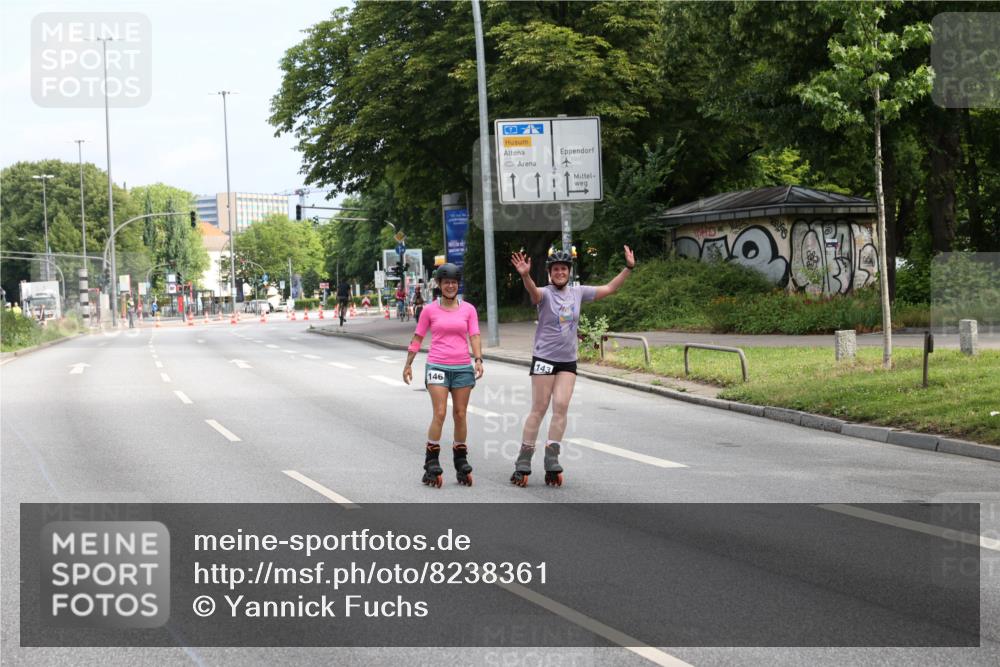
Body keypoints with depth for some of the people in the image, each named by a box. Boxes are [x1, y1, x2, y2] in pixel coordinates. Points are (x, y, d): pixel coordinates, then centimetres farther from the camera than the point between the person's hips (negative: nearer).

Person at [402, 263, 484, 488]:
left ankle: (461, 462, 15)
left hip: (463, 368, 2)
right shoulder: (429, 310, 4)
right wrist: (408, 364, 8)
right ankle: (431, 464, -2)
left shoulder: (468, 309, 7)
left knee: (460, 414, 5)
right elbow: (417, 338, 9)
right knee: (440, 414, -10)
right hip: (437, 366, -2)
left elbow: (474, 336, 0)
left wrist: (478, 360, -15)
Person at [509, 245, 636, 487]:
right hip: (544, 358, -4)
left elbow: (609, 289, 12)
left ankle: (552, 461, 0)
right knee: (539, 409, -3)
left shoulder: (578, 292, 7)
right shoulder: (545, 294, -8)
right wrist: (525, 276, -54)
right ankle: (523, 464, 2)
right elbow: (533, 291, -32)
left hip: (568, 361, 4)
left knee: (561, 406, -4)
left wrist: (628, 268, 4)